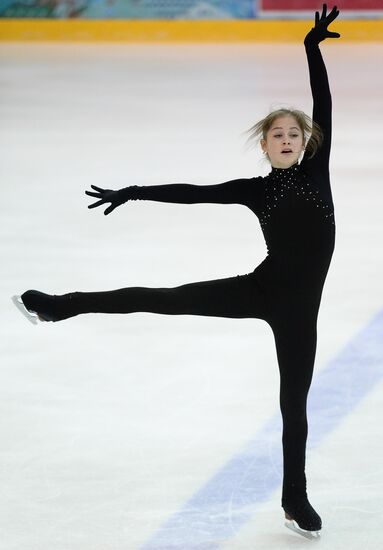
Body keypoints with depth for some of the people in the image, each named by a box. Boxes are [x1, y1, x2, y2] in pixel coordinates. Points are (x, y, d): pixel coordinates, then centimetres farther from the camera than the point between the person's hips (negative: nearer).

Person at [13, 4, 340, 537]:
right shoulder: (255, 190, 1)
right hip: (263, 288, 0)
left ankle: (296, 498, 21)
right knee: (167, 299, -2)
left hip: (299, 304, 0)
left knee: (294, 401, 8)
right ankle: (58, 305, 5)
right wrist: (132, 193, -1)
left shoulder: (316, 170, 0)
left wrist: (314, 47, -12)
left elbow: (324, 105, -6)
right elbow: (191, 193, 2)